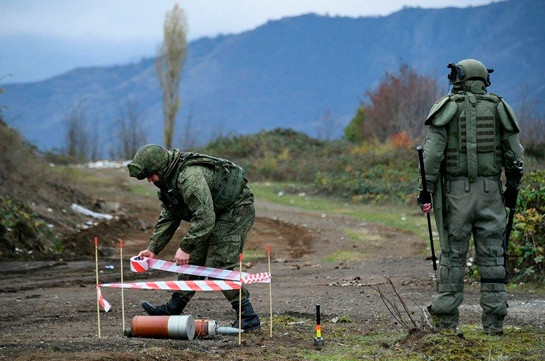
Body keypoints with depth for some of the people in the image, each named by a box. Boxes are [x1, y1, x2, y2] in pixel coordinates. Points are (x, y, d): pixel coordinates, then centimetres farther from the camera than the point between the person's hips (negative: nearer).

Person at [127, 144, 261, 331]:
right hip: (217, 212, 10)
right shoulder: (169, 179, 3)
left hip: (237, 210, -10)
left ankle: (248, 318, -11)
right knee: (194, 260, 12)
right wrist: (153, 249, 3)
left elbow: (205, 218, -34)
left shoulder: (190, 177, -31)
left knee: (218, 267, -15)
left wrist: (185, 248, -30)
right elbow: (168, 217, 10)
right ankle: (173, 309, 21)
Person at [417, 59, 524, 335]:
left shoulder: (447, 107, -1)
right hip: (490, 191, 2)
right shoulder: (498, 108, 7)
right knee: (492, 256, 5)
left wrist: (426, 189, -4)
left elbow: (433, 151, -8)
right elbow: (515, 154, 6)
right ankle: (494, 322, 5)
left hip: (456, 191, -2)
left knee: (452, 255, 3)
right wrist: (513, 188, 17)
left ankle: (446, 319, 4)